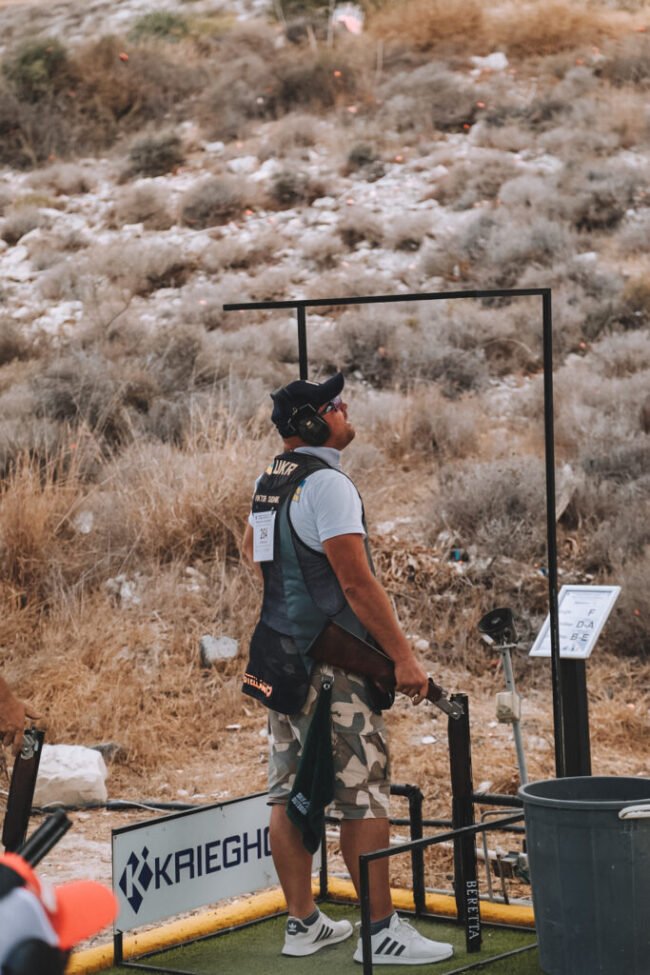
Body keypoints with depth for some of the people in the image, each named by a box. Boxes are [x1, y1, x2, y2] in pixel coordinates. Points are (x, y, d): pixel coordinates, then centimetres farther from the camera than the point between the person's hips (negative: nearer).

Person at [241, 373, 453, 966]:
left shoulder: (267, 483, 12)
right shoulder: (327, 484, -16)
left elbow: (251, 549, 32)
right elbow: (357, 581, -21)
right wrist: (403, 656, -19)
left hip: (282, 660, 9)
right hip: (332, 662, -9)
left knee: (291, 790, 10)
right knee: (364, 791, -6)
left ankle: (303, 923, 16)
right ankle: (382, 931, -5)